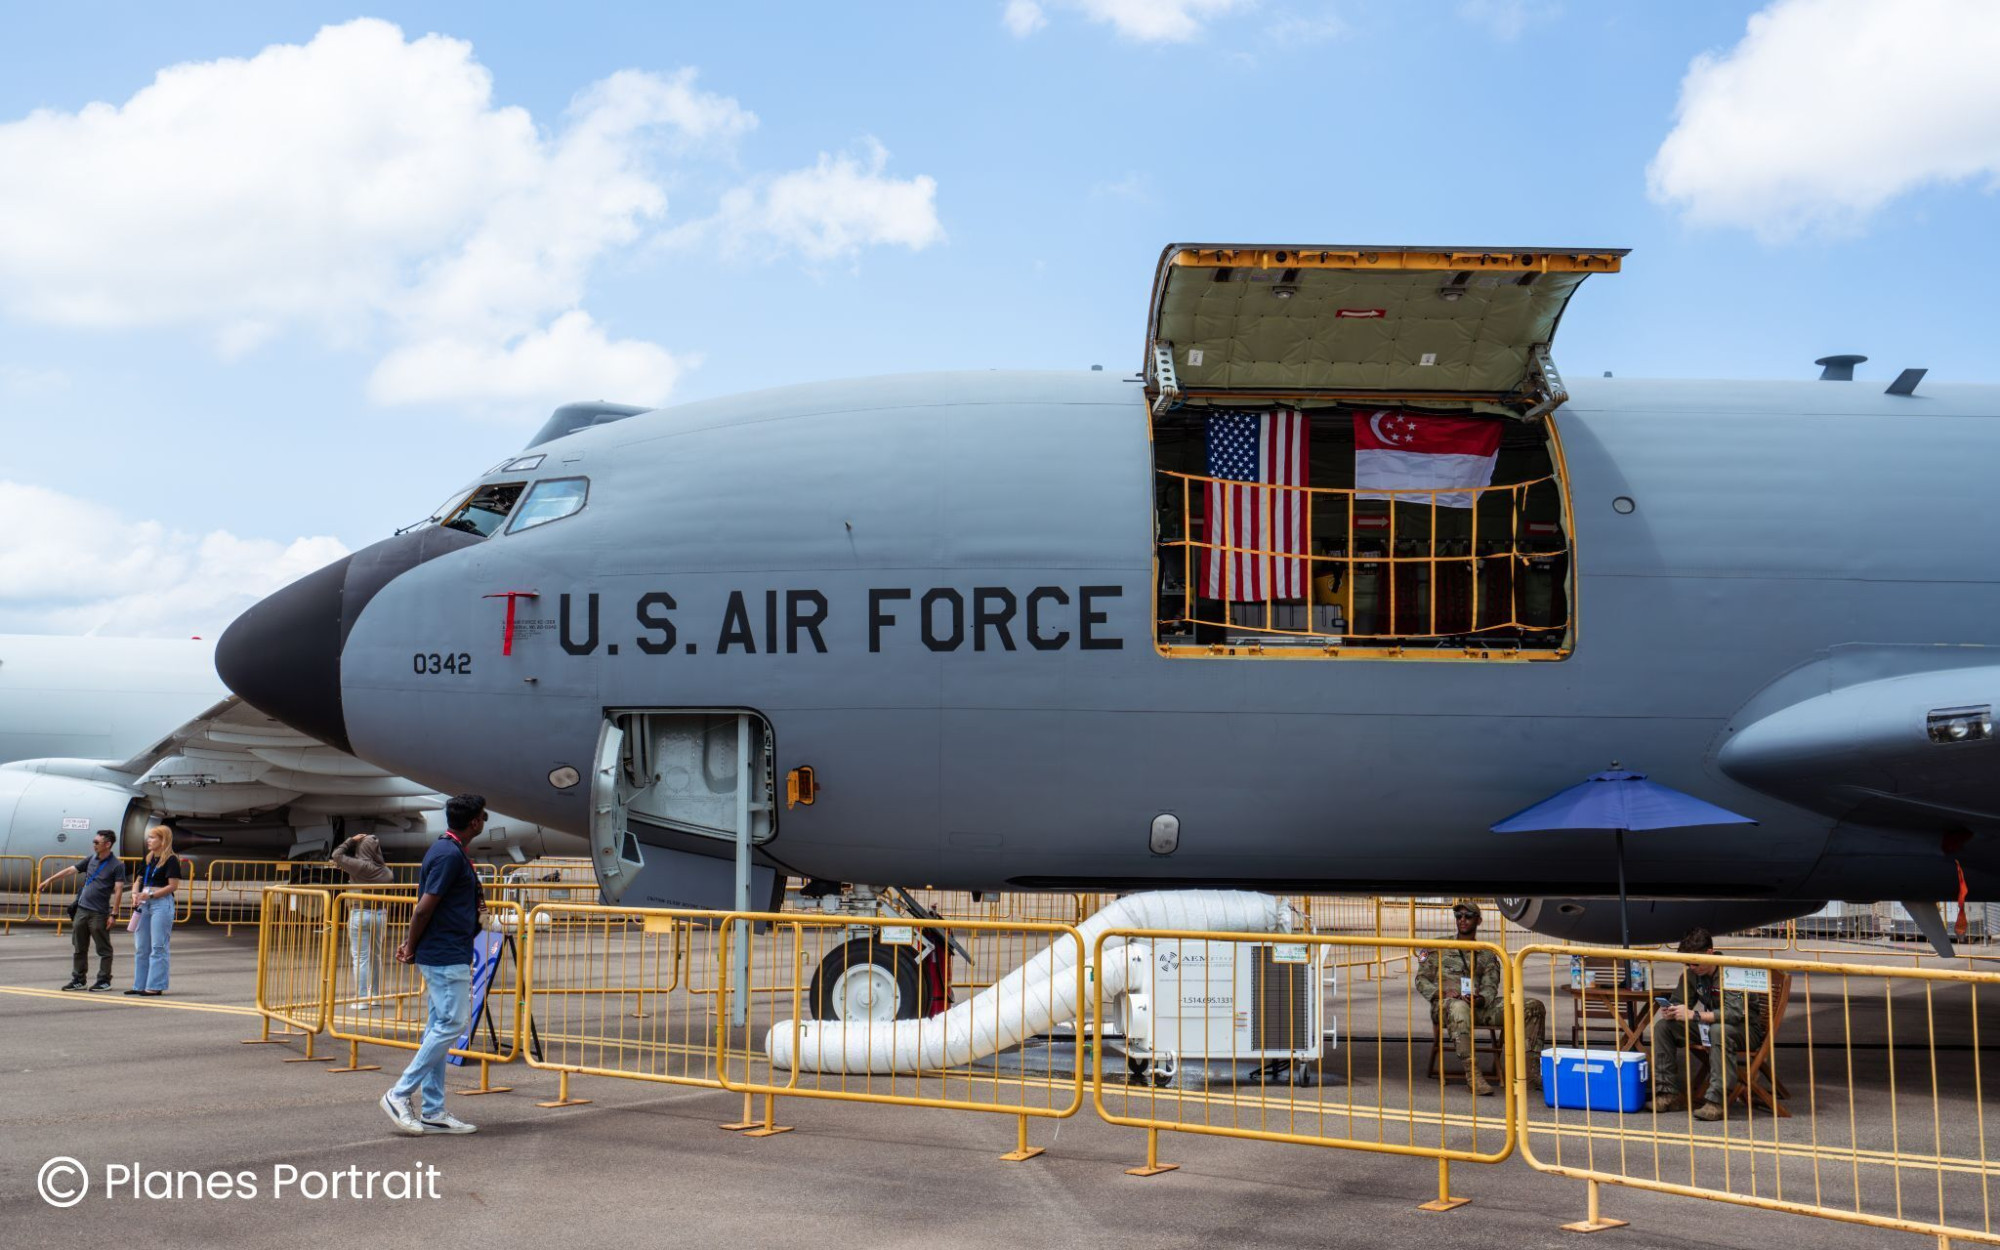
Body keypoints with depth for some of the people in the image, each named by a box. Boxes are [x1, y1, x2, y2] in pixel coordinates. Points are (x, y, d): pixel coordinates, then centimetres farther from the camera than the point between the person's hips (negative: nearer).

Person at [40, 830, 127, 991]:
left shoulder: (117, 865, -8)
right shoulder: (91, 859, 10)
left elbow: (118, 890, -12)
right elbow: (70, 870, 17)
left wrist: (113, 914, -17)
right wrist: (50, 880, 16)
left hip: (99, 913, -6)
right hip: (82, 909, 6)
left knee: (103, 949, 2)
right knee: (79, 947, 11)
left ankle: (104, 980, 9)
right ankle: (78, 979, 19)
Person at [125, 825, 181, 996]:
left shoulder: (171, 860, -8)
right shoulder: (147, 859, 14)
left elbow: (173, 886, -14)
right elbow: (139, 881, 20)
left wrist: (151, 894, -19)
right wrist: (135, 894, 0)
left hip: (162, 903, -8)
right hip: (144, 905, 8)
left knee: (158, 947, -5)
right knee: (141, 947, 11)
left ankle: (156, 986, -2)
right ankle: (140, 985, 19)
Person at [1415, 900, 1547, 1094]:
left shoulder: (1487, 954, 21)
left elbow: (1491, 987, 7)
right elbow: (1421, 980, 10)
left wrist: (1481, 999, -18)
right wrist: (1442, 992, -12)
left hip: (1480, 1006, 4)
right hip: (1444, 1005, -4)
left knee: (1534, 1006, -13)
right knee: (1459, 1007, -45)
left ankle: (1532, 1070, -18)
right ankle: (1472, 1074, -48)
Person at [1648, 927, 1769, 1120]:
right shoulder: (1691, 973, -1)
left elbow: (1735, 1012, -36)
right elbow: (1678, 1001, 9)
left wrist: (1694, 1015, -40)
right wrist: (1671, 1012, -16)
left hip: (1746, 1030, -7)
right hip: (1710, 1026, 7)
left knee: (1719, 1030, -41)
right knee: (1662, 1026, -9)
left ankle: (1716, 1101, -42)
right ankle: (1668, 1092, -10)